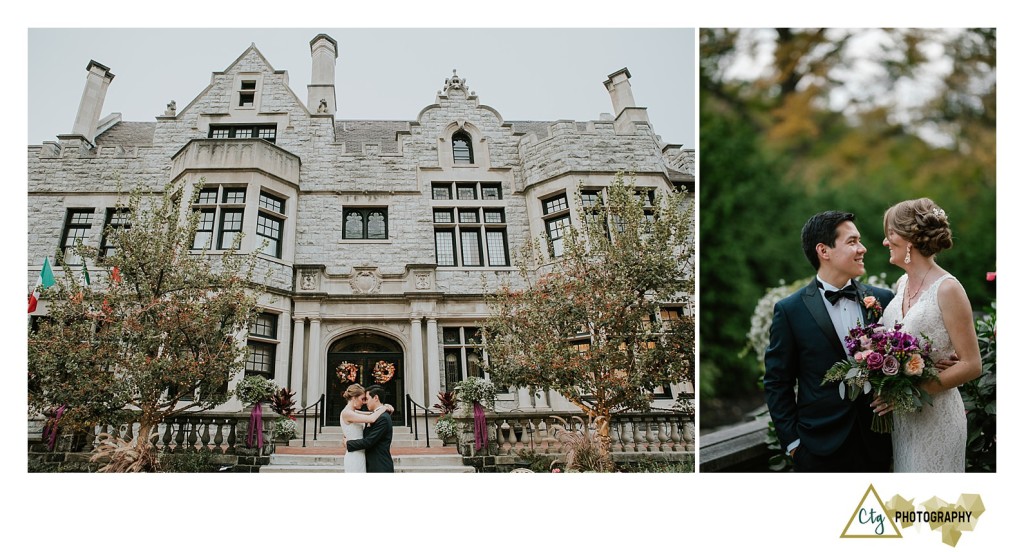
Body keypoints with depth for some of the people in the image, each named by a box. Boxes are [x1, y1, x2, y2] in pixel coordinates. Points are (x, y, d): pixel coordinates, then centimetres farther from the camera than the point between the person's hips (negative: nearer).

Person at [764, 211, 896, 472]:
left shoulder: (883, 299, 2)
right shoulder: (790, 310, -8)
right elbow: (777, 383, -4)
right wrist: (792, 441, -6)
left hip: (876, 441, 3)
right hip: (821, 447, -3)